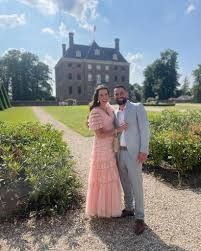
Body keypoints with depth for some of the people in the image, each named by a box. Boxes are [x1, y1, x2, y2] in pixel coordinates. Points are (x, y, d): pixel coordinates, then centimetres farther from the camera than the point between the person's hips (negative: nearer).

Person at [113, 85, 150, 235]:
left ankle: (139, 218, 15)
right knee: (125, 183, 17)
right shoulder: (116, 113, 12)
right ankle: (129, 208, 35)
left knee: (136, 185, 1)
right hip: (120, 153, 6)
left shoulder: (138, 107, -5)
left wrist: (144, 150, -16)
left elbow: (145, 129, -10)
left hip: (134, 152, -6)